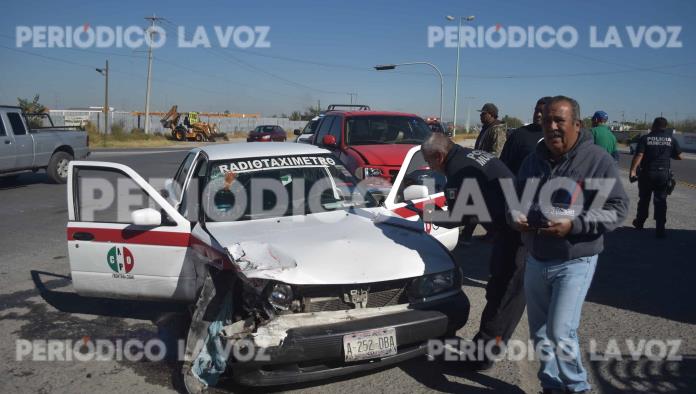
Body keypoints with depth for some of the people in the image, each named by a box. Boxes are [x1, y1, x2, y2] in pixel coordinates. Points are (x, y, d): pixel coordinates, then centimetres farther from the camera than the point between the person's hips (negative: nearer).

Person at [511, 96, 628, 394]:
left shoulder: (597, 160, -10)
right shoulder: (533, 159, 7)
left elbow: (617, 208, -11)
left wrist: (574, 224, -23)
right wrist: (515, 217, -4)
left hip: (575, 262, -5)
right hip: (535, 259, 6)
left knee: (560, 331, -9)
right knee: (539, 331, 14)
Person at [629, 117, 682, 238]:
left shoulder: (645, 138, -5)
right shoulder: (671, 139, 1)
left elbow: (638, 156, -17)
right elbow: (679, 156, 4)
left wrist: (633, 170, -21)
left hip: (646, 174, -1)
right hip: (663, 174, 1)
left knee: (644, 199, 15)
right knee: (661, 201, 3)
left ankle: (639, 223, 30)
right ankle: (660, 230, -1)